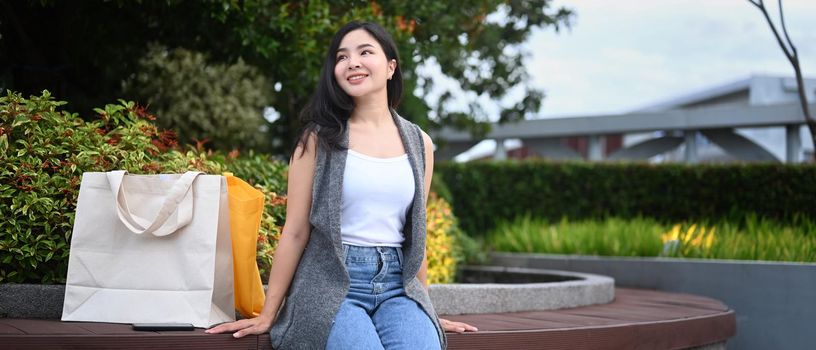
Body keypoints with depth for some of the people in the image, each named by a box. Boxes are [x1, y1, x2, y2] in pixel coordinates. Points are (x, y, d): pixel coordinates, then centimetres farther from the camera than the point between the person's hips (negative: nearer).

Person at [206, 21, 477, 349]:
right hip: (331, 284, -3)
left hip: (396, 286, 3)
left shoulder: (419, 143, 12)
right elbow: (296, 232, 2)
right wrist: (268, 315, 2)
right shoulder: (319, 137, 2)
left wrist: (424, 308, 22)